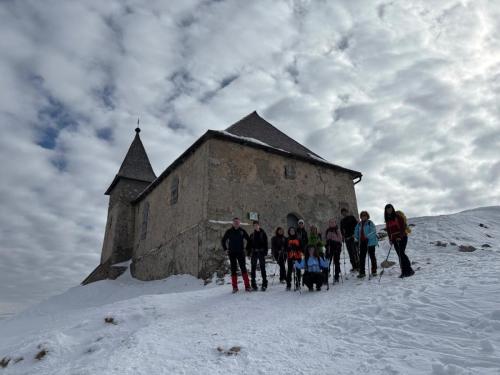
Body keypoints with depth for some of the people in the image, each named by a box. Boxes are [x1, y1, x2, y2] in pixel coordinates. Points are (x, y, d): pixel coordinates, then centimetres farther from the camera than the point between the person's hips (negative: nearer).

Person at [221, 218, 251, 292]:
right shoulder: (229, 231, 3)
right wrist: (225, 249, 6)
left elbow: (248, 240, 11)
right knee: (233, 269, 4)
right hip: (232, 253, 1)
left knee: (243, 268, -5)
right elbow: (223, 240, 13)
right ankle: (234, 287, 9)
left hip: (241, 252, -1)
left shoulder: (242, 231, 2)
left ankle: (247, 286, -2)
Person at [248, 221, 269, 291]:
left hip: (261, 253, -3)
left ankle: (264, 284, 1)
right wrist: (249, 253, 4)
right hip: (254, 253, 3)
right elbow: (249, 245, 13)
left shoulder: (263, 234, 3)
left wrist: (265, 252, -10)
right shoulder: (252, 235, 12)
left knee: (262, 268, -3)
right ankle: (253, 284, 11)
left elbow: (266, 243, -1)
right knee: (253, 268, 4)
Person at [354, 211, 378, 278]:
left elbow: (373, 231, -16)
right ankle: (362, 272, 9)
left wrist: (368, 236, -25)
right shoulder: (359, 224, 10)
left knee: (372, 256, 6)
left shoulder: (370, 223, -6)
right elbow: (356, 231, 21)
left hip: (370, 242, -5)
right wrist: (357, 238, 10)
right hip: (362, 242, 5)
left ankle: (374, 271, 17)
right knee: (361, 257, 3)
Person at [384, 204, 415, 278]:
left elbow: (403, 226, -11)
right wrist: (390, 239, 6)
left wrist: (400, 236, -18)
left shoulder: (398, 216, -7)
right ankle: (404, 272, 5)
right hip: (394, 239, 6)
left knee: (401, 253, -14)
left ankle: (409, 270, -7)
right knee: (400, 255, 3)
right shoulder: (387, 219, 13)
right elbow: (388, 230, 15)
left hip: (402, 237, -6)